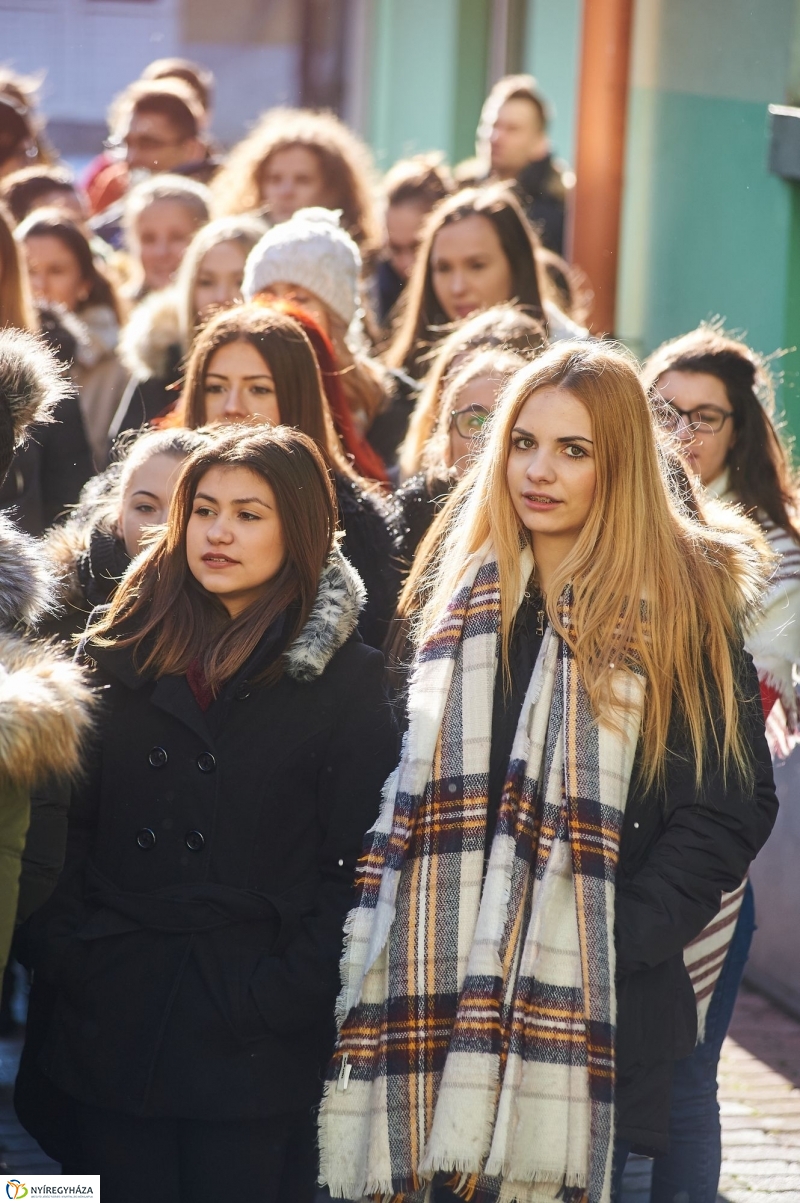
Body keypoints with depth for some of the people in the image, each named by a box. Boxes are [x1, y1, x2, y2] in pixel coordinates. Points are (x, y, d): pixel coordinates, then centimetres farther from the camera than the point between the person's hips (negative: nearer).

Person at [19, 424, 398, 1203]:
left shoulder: (346, 680, 2)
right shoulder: (119, 656, 11)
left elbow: (358, 864, -3)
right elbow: (67, 830, 10)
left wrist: (290, 993, -12)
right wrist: (65, 955, -3)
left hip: (253, 1045, -3)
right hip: (112, 1021, 3)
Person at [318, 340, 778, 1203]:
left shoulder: (682, 604, -2)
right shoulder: (459, 586, 12)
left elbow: (734, 803, -4)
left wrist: (625, 938, -13)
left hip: (594, 1006, -4)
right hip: (441, 991, 4)